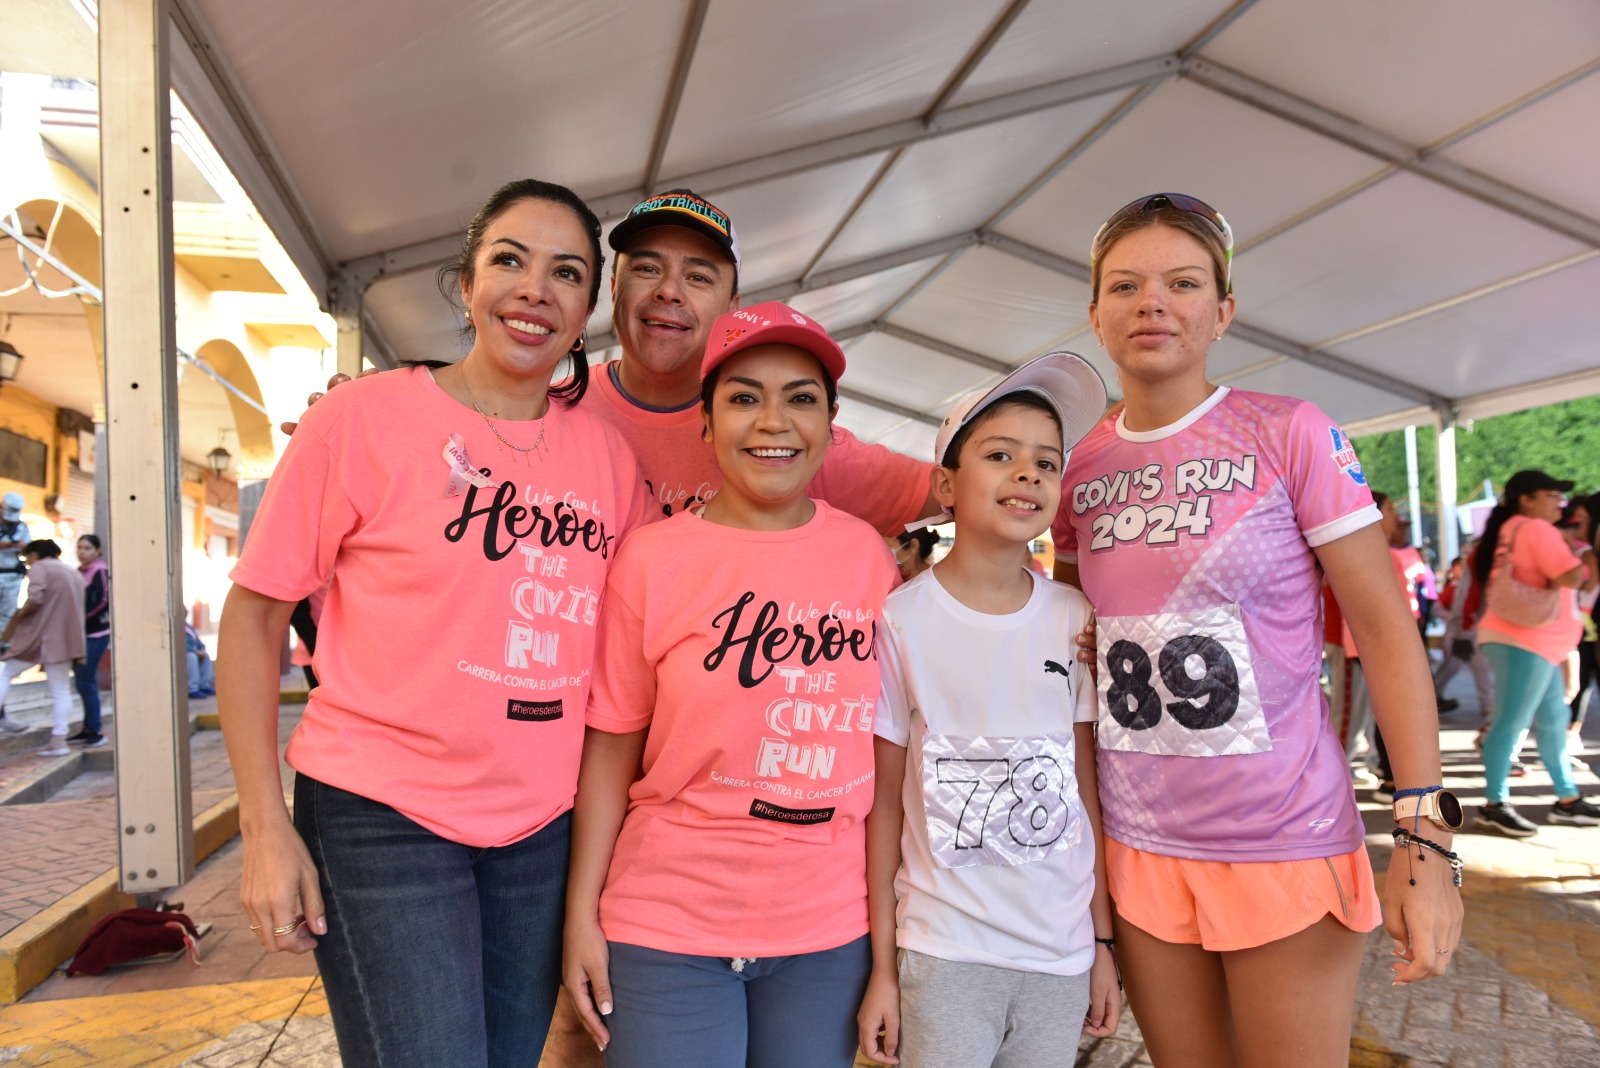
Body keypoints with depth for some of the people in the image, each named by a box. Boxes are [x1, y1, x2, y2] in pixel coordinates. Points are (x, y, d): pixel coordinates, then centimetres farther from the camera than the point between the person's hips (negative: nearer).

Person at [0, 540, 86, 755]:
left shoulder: (39, 567, -2)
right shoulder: (72, 572, 21)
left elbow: (35, 598, -17)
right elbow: (79, 607, 18)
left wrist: (21, 612, 1)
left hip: (38, 635, -6)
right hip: (65, 638, 6)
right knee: (61, 690, 6)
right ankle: (59, 739, 3)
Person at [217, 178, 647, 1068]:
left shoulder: (607, 452, 2)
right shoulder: (362, 417, -8)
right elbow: (254, 615, -5)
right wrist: (267, 828, -9)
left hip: (542, 828, 4)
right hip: (382, 818, -4)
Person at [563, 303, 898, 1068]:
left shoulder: (867, 553, -2)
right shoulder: (652, 558, -9)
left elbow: (882, 739, 6)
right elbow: (611, 747, -4)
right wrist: (582, 914, -2)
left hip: (830, 930, 3)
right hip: (669, 931, -2)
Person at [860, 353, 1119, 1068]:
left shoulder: (1075, 619, 0)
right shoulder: (901, 620, -9)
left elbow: (1089, 788, 5)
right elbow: (883, 800, -5)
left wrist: (1103, 942, 6)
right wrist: (882, 967, -4)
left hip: (1062, 953, 3)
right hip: (943, 954, -3)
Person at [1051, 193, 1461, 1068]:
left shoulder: (1291, 435, -9)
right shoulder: (1079, 470, 2)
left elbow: (1384, 627, -9)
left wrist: (1424, 831, -15)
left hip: (1287, 846, -3)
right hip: (1137, 848, 4)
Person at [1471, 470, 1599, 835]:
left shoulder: (1511, 530, 19)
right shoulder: (1537, 529, -10)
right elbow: (1570, 578, -18)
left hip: (1531, 641, 11)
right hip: (1524, 641, -11)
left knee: (1553, 721, 15)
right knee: (1511, 723, -9)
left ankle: (1568, 800, 22)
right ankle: (1494, 805, -7)